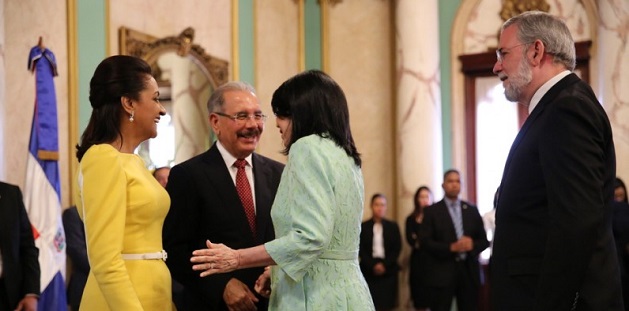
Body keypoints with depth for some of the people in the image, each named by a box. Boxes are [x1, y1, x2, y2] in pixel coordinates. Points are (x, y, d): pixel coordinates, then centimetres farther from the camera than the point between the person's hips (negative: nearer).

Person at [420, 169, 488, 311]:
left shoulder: (472, 210, 14)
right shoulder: (431, 211, 3)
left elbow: (484, 240, 12)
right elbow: (426, 242, -6)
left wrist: (472, 245, -11)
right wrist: (451, 247, -18)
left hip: (469, 271, 3)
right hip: (441, 272, -3)